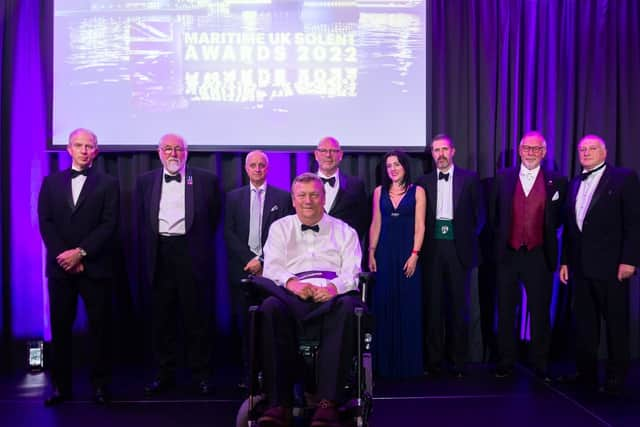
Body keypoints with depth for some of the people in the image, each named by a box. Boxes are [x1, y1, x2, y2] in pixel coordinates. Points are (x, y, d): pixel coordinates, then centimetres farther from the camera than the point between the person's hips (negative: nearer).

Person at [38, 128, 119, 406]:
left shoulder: (108, 184, 4)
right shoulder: (51, 182, 12)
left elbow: (109, 225, -5)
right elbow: (45, 223, 4)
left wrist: (81, 252, -14)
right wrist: (63, 255, -9)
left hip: (95, 267, -2)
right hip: (60, 266, 2)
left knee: (99, 327, 2)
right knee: (60, 327, 6)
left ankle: (100, 385, 12)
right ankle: (61, 385, 16)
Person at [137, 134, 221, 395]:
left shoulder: (206, 180, 4)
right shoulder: (146, 181, 11)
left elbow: (213, 219, 8)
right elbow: (142, 223, 14)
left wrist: (202, 249, 6)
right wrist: (147, 256, 8)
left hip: (192, 255, -2)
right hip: (159, 256, 3)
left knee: (197, 316, 3)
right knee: (161, 317, 8)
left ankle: (201, 374, 13)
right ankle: (165, 373, 19)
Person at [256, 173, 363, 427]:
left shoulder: (345, 231, 21)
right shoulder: (280, 228, 23)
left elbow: (352, 272, 7)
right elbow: (272, 267, 9)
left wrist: (334, 287, -17)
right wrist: (291, 282, -14)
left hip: (333, 296, 0)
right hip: (293, 295, 1)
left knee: (347, 307, -37)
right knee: (270, 308, -35)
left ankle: (328, 403, -40)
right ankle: (279, 404, -37)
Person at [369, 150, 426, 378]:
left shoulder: (417, 192, 3)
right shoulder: (379, 192, 9)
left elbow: (420, 226, -2)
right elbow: (375, 224, 9)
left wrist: (414, 254, -11)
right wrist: (371, 253, 2)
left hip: (407, 252, -2)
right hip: (385, 253, 2)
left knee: (409, 307, 1)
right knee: (384, 306, 3)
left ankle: (409, 363, 13)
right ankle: (385, 363, 14)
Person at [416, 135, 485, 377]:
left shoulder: (469, 179, 5)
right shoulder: (424, 182, 9)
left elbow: (479, 214, 7)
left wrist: (470, 238, 2)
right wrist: (422, 245, 3)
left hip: (458, 249, -1)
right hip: (432, 250, 2)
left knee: (459, 306, 4)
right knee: (433, 306, 5)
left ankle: (459, 362, 14)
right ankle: (433, 361, 14)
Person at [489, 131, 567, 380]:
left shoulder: (557, 182, 2)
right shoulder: (503, 178, 5)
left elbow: (559, 218, 8)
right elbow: (493, 215, 9)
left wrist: (547, 232, -3)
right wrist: (499, 241, 4)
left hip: (539, 256, -1)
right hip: (507, 254, 1)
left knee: (540, 313, 6)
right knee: (505, 311, 8)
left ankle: (540, 365, 17)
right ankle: (505, 363, 19)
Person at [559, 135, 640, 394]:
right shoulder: (575, 183, 14)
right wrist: (565, 261, 11)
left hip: (610, 265, -6)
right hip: (581, 266, 6)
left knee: (616, 323, 4)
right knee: (584, 323, 11)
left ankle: (615, 378, 14)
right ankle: (586, 373, 20)